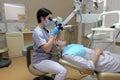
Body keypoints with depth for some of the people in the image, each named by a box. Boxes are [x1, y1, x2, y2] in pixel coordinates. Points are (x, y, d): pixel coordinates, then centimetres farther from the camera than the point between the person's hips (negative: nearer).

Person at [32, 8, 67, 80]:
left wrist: (57, 32, 4)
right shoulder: (37, 32, -20)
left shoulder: (45, 30, 8)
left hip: (48, 57, 9)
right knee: (63, 71, -20)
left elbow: (52, 42, 15)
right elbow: (47, 49, -28)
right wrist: (53, 34, -24)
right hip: (40, 61, -9)